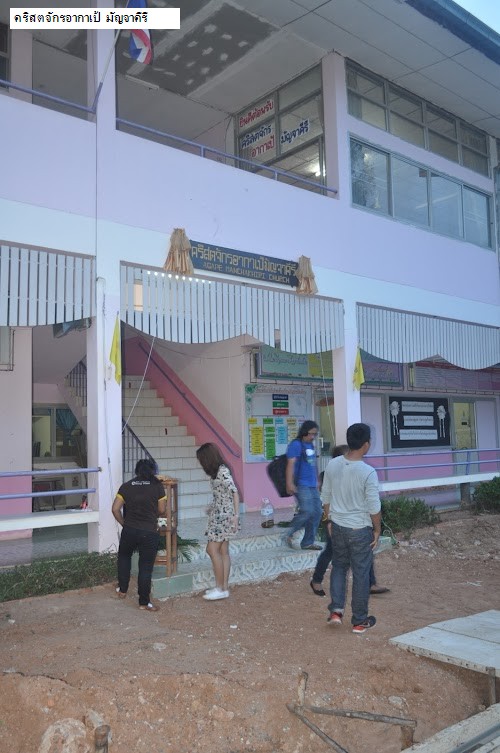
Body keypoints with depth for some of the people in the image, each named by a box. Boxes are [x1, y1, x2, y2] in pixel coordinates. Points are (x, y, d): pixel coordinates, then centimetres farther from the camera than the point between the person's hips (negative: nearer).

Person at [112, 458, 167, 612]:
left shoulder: (126, 486, 2)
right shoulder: (157, 486, -3)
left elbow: (115, 509, -3)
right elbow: (162, 510, -1)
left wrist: (124, 523, 12)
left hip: (129, 530, 2)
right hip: (149, 532, -2)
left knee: (124, 557, 29)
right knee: (146, 567, 6)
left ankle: (122, 590, 34)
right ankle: (144, 602, 11)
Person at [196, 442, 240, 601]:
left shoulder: (223, 472, -17)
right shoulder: (217, 472, 10)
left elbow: (234, 493, -20)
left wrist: (236, 515, -23)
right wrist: (211, 508, 27)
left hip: (224, 516, -9)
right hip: (218, 516, 9)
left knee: (213, 549, -6)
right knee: (223, 551, 10)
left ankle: (220, 589, 2)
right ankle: (224, 588, 15)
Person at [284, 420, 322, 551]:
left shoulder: (310, 445, 16)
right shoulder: (296, 445, -10)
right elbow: (290, 464, -18)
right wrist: (289, 484, -25)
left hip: (312, 485, 9)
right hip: (301, 485, -9)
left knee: (317, 512, 7)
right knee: (307, 511, -18)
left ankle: (308, 542, 16)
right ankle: (289, 534, 1)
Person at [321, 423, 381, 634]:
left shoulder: (332, 465, -7)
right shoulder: (368, 472, -21)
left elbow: (326, 496, 4)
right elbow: (374, 507, -15)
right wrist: (377, 530, 1)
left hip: (338, 526, 4)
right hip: (360, 529, -4)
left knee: (339, 566, 22)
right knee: (361, 573, 9)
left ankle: (336, 610, 17)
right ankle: (360, 621, 21)